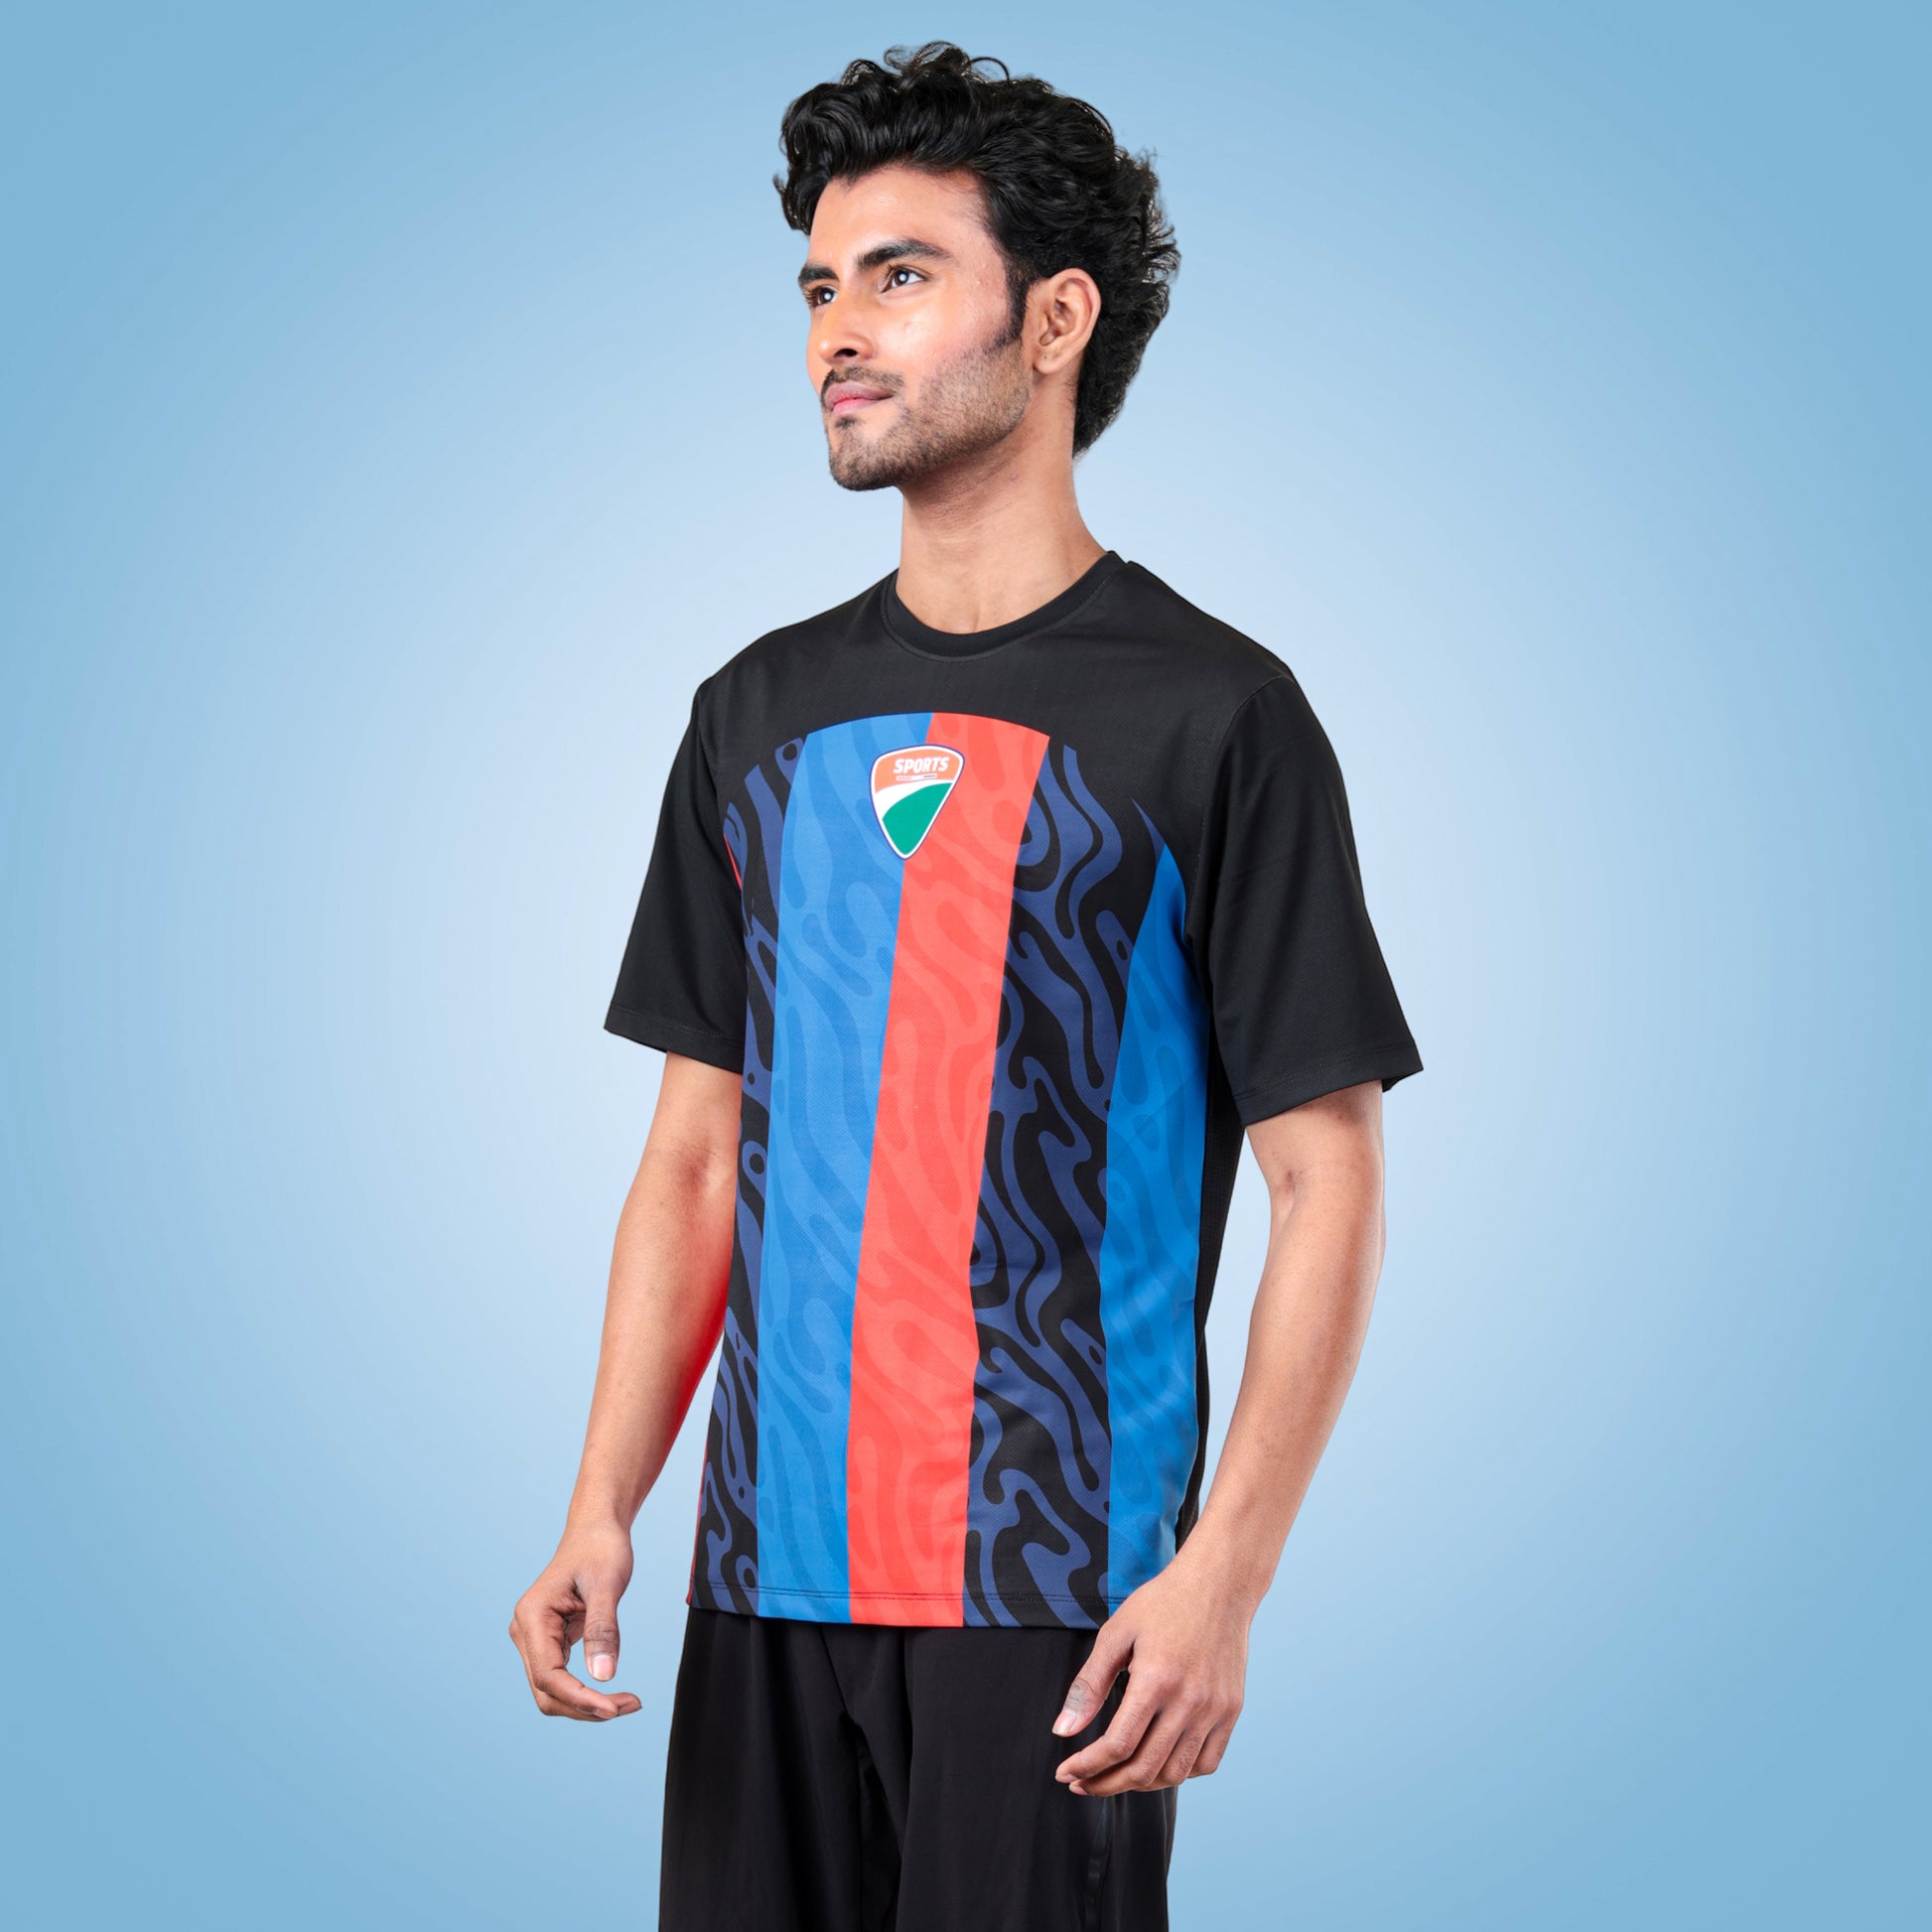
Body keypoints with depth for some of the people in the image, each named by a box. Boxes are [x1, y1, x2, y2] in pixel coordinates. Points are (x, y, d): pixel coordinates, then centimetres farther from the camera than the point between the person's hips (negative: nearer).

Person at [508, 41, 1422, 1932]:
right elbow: (697, 1154, 13)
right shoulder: (759, 714, 11)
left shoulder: (1208, 713, -4)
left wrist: (1224, 1573, -15)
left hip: (1058, 1590, -5)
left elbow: (1328, 1186, -6)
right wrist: (602, 1512, 3)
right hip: (765, 1575, 5)